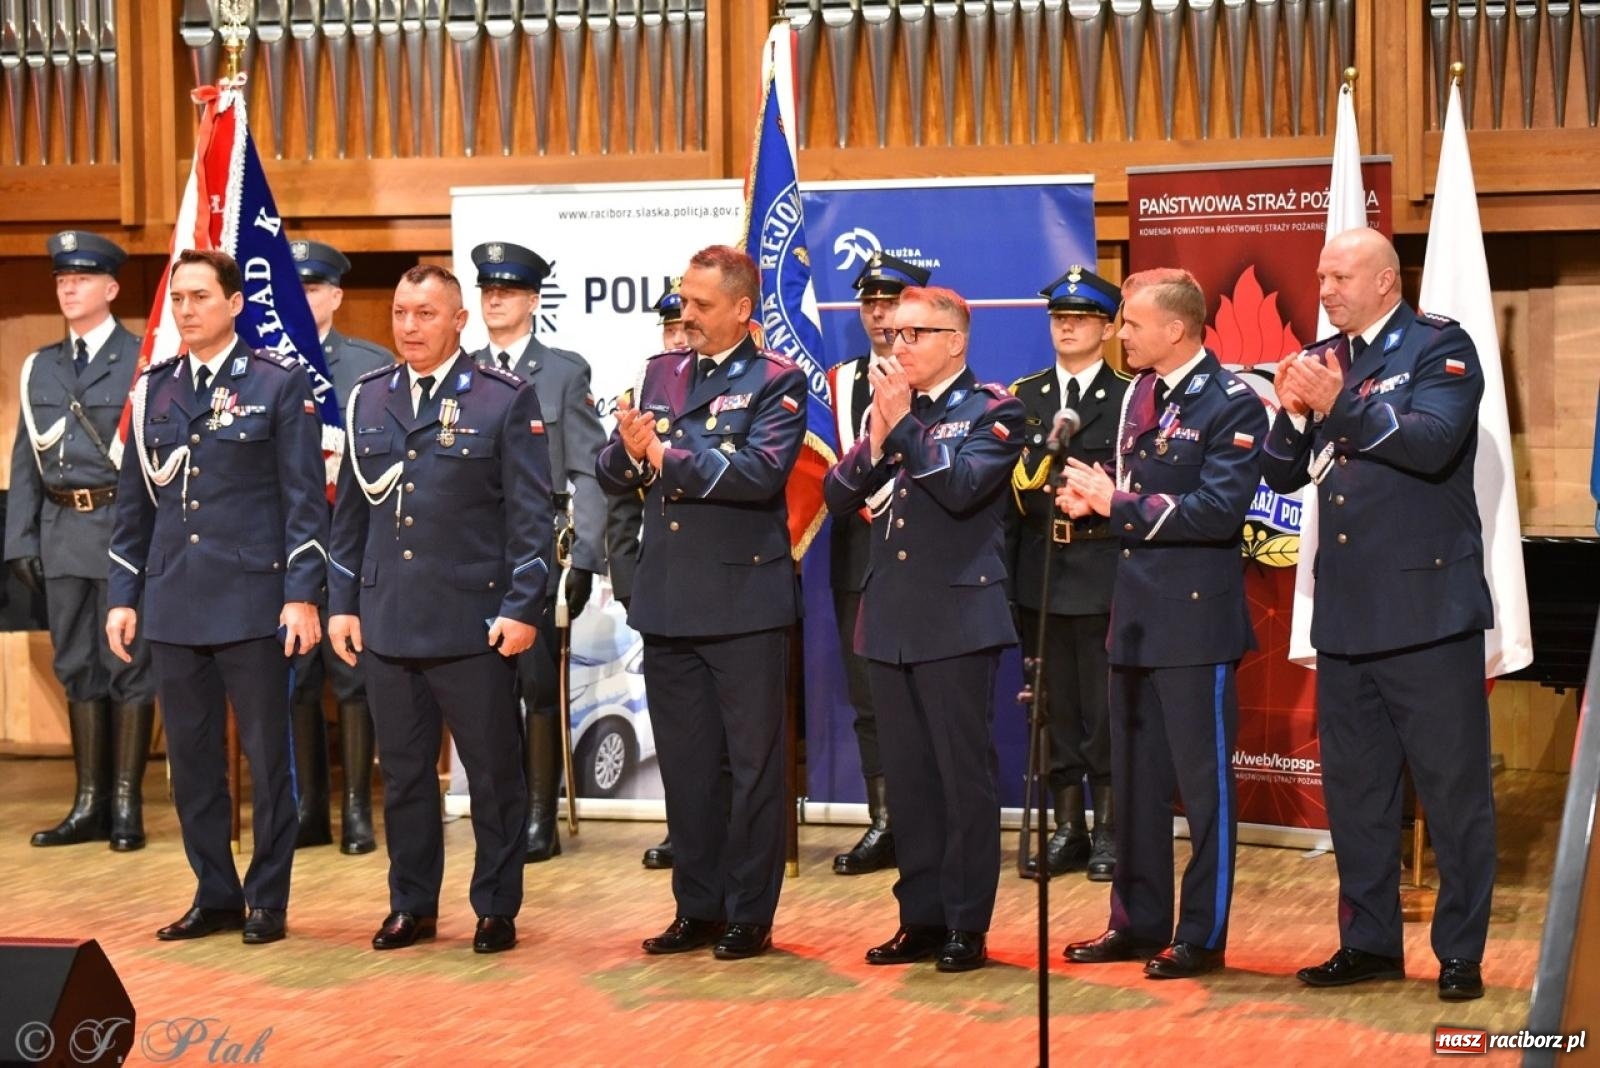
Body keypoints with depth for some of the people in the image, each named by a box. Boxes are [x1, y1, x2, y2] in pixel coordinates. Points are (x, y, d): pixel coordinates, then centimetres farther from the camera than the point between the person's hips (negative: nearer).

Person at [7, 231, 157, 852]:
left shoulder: (142, 361, -3)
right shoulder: (39, 368, 13)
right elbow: (26, 461, 14)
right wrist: (20, 539, 7)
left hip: (124, 527, -5)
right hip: (62, 533, 5)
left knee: (128, 666, 0)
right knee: (77, 667, 8)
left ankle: (127, 804, 6)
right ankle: (90, 805, 15)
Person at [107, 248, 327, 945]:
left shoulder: (280, 384, -2)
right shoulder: (153, 390, 11)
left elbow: (304, 497, -5)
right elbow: (134, 500, 14)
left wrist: (302, 595, -11)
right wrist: (123, 596, 9)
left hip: (253, 600, -4)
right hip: (173, 602, 5)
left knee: (267, 755, 2)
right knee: (190, 757, 8)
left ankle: (268, 900, 12)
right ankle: (215, 895, 19)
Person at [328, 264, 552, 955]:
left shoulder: (506, 401, -3)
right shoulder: (367, 400, 11)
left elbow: (531, 516, -5)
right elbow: (349, 511, 15)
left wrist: (523, 608, -11)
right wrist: (342, 603, 10)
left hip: (473, 623, -4)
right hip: (387, 625, 4)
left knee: (494, 773, 4)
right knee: (403, 773, 10)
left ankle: (497, 910, 14)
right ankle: (412, 906, 21)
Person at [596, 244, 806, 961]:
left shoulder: (776, 383, -4)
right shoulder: (661, 374, 13)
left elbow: (761, 471, -20)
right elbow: (611, 473, 9)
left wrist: (666, 456, -18)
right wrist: (629, 452, -13)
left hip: (744, 603, -6)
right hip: (667, 601, 6)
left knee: (752, 765, 3)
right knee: (685, 766, 12)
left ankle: (749, 915, 10)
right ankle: (697, 908, 21)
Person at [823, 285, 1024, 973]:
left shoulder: (993, 411, -2)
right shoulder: (884, 408, 15)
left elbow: (962, 487, -18)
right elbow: (838, 497, 8)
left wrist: (902, 427, -16)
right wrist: (875, 441, -8)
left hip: (958, 623, -6)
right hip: (891, 622, 6)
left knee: (965, 777, -3)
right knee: (908, 779, 10)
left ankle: (967, 927, 3)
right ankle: (921, 919, 17)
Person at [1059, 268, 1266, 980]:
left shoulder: (1232, 404, -12)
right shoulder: (1139, 394, 13)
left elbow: (1219, 511, -21)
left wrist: (1119, 505, -20)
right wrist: (1093, 498, -1)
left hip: (1195, 616, -8)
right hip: (1134, 613, 8)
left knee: (1202, 781, 1)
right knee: (1133, 779, 13)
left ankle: (1202, 935, 9)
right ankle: (1139, 921, 23)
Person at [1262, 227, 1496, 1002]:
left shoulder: (1439, 346, -4)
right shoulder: (1322, 360, 13)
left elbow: (1433, 442, -21)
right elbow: (1283, 475, 10)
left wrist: (1342, 404, -23)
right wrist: (1294, 414, -8)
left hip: (1427, 604, -6)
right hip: (1345, 611, 7)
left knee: (1453, 785, -1)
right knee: (1353, 787, 12)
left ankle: (1460, 952, 6)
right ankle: (1370, 942, 22)